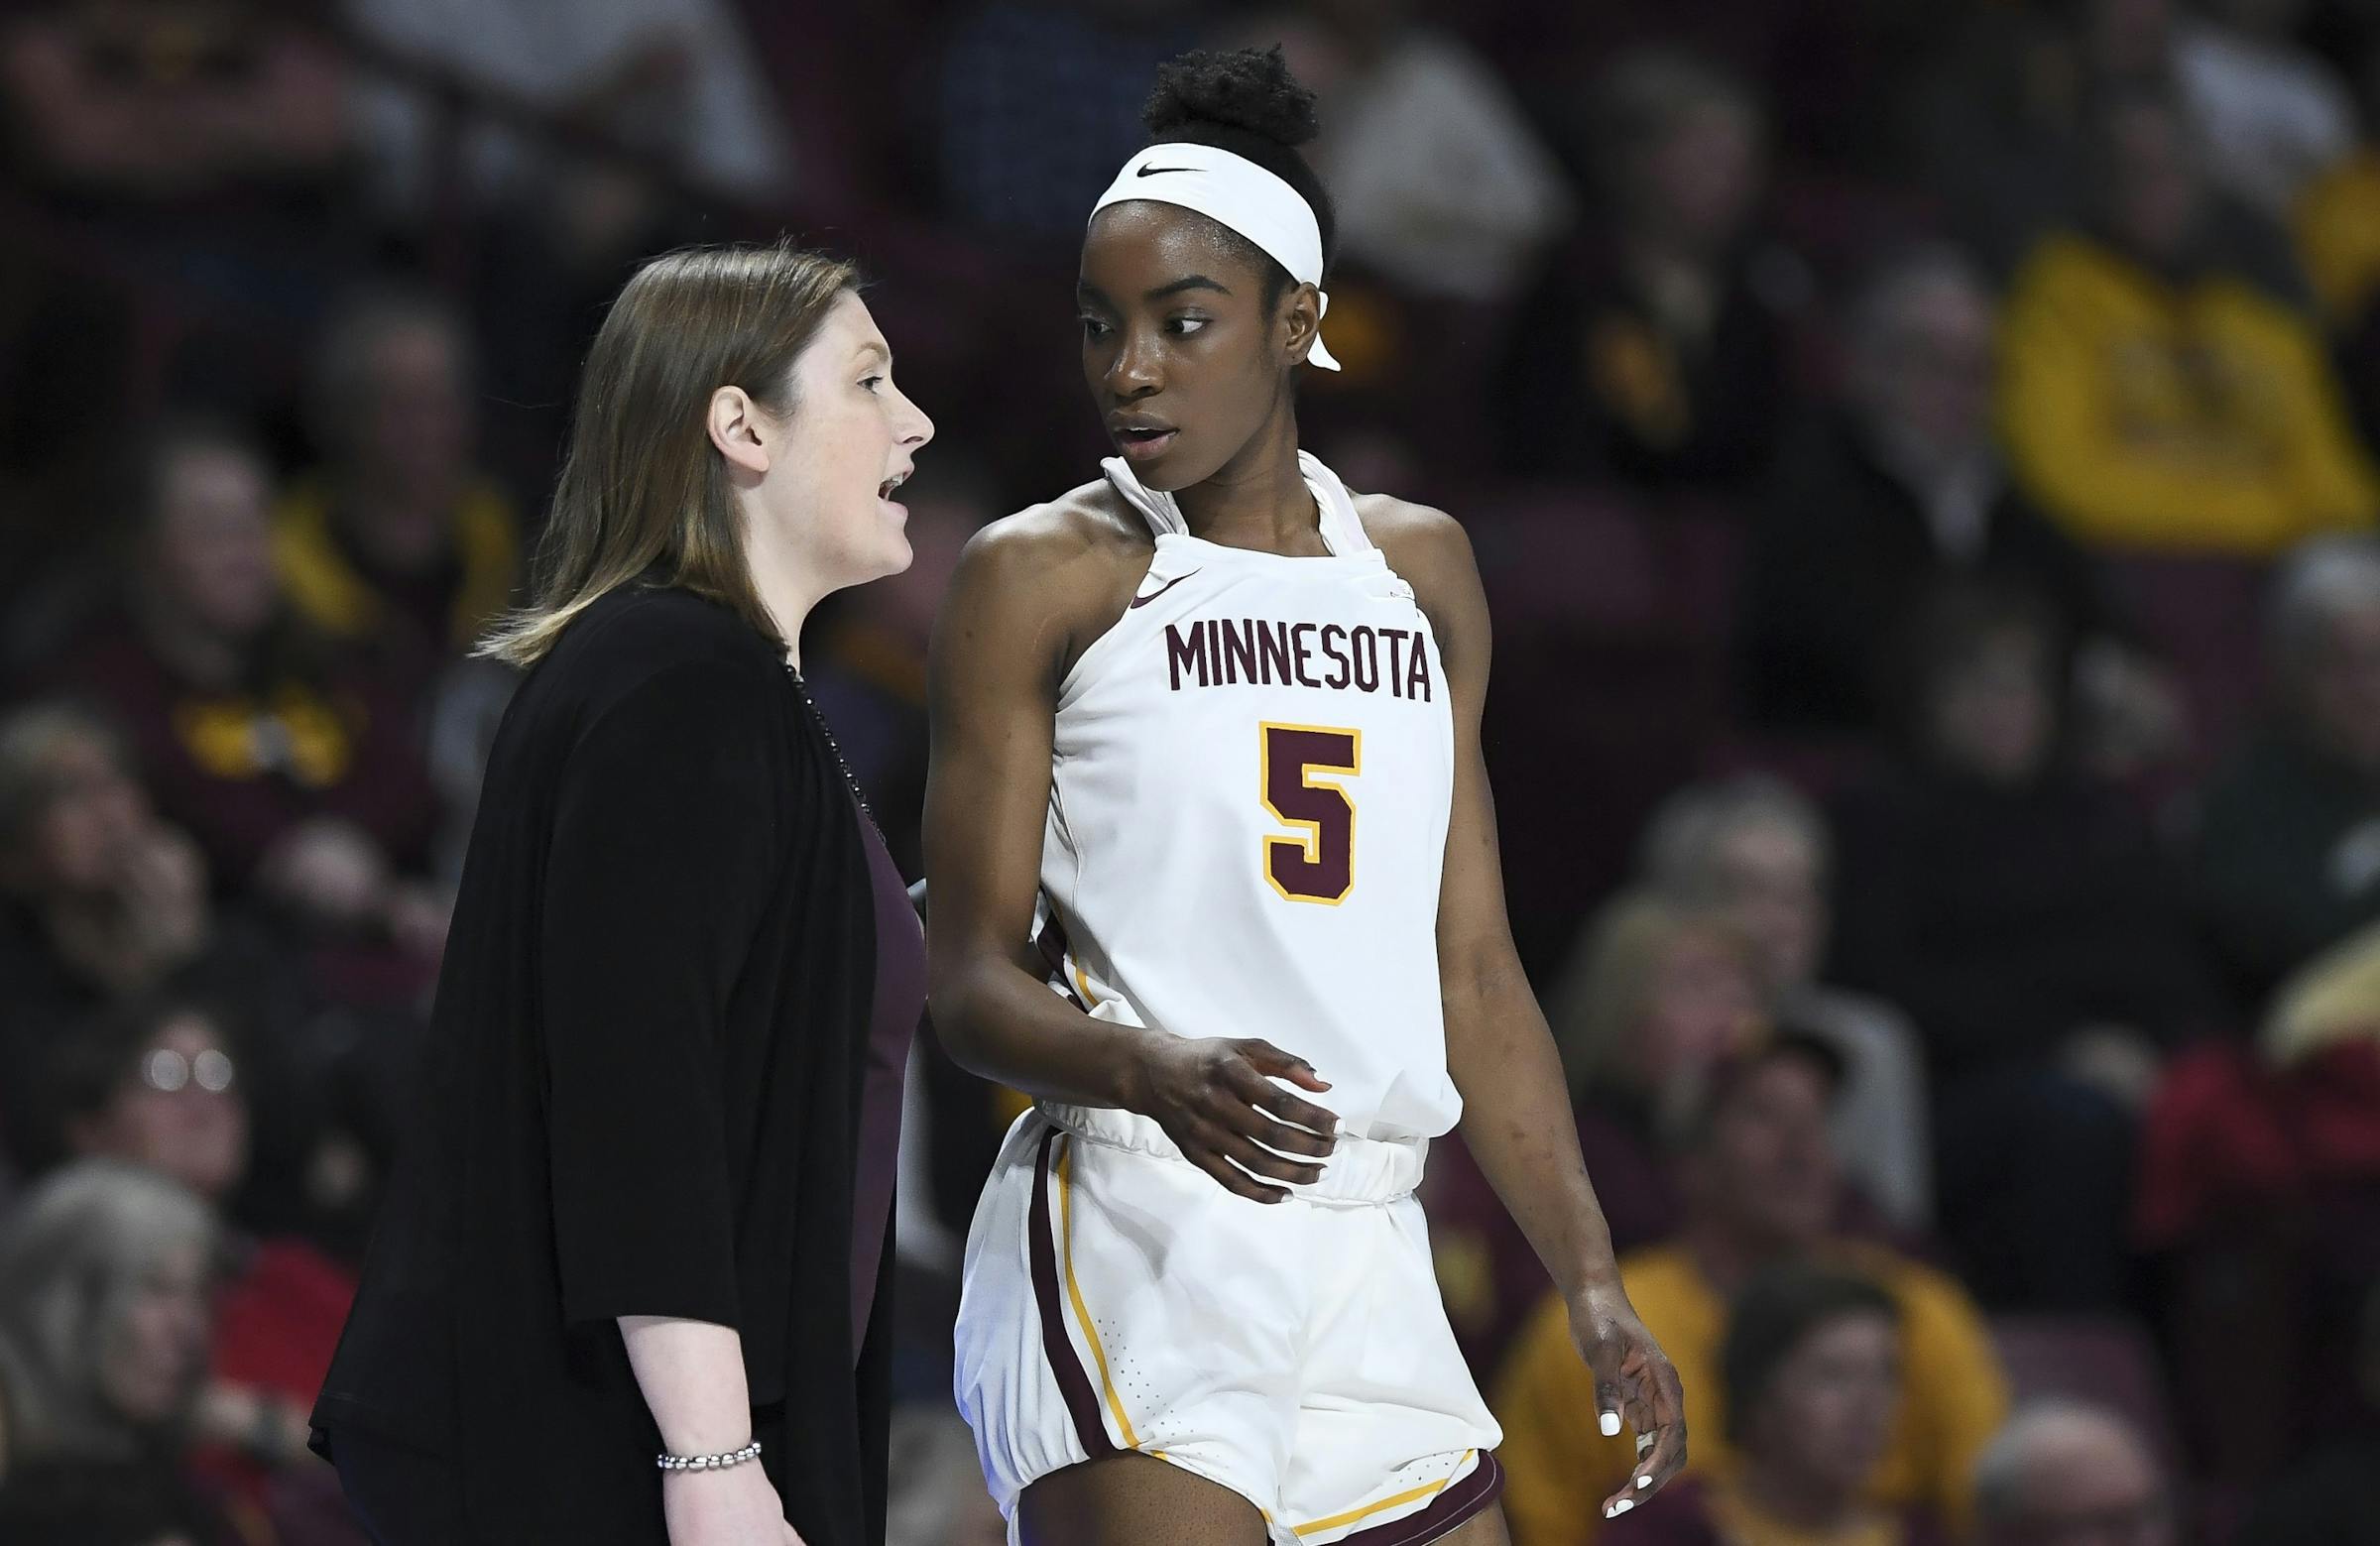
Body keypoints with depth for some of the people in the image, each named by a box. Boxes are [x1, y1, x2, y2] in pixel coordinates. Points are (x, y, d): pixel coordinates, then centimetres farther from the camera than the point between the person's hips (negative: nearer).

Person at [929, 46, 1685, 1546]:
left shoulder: (1419, 568, 16)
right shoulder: (1046, 576, 0)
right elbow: (973, 981, -4)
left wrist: (1593, 1279, 12)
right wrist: (1155, 1068, -25)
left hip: (1367, 1256, 6)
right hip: (1129, 1239, -6)